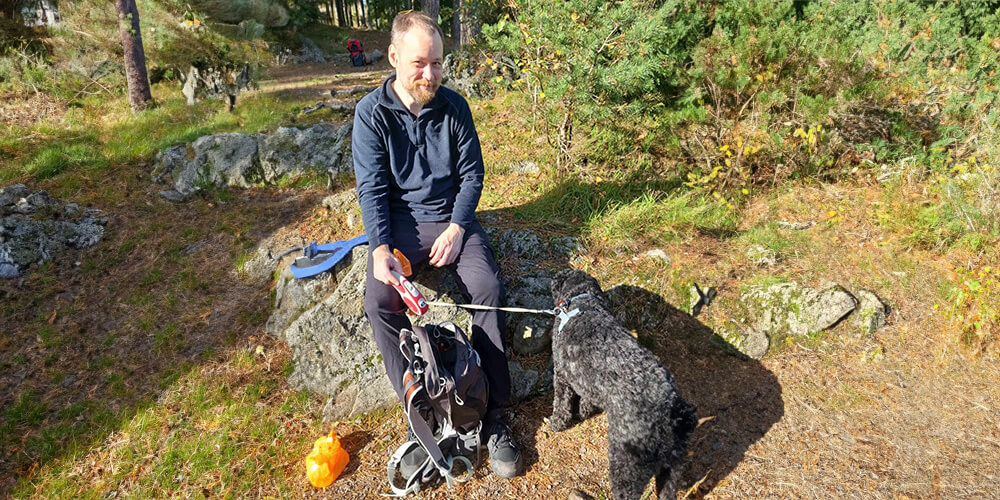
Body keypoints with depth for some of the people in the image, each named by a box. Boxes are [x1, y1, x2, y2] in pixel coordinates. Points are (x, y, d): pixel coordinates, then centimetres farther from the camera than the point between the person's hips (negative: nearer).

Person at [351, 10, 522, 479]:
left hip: (452, 217, 1)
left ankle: (494, 415, -14)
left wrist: (456, 228, -11)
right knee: (379, 301, -26)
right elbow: (371, 187, -9)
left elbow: (472, 173, 4)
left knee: (487, 287, -25)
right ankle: (422, 411, -11)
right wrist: (381, 247, -23)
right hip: (398, 222, 0)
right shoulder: (371, 112, -5)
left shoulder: (454, 106, 1)